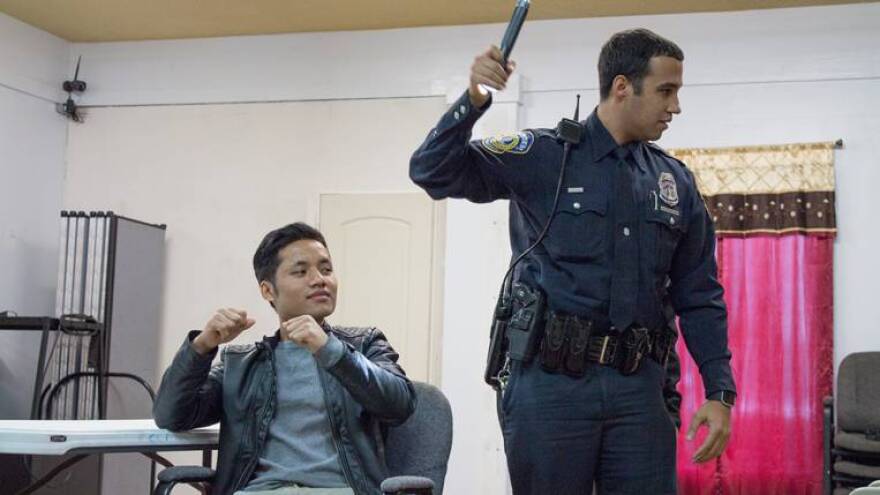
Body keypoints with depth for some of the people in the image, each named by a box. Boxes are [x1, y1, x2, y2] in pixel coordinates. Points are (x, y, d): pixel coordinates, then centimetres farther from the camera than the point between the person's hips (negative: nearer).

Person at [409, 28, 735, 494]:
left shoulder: (676, 182, 10)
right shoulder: (542, 156, -2)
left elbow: (700, 297, 12)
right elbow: (433, 172, -6)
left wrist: (720, 392, 5)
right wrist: (473, 100, -21)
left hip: (639, 387, 4)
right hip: (550, 382, -3)